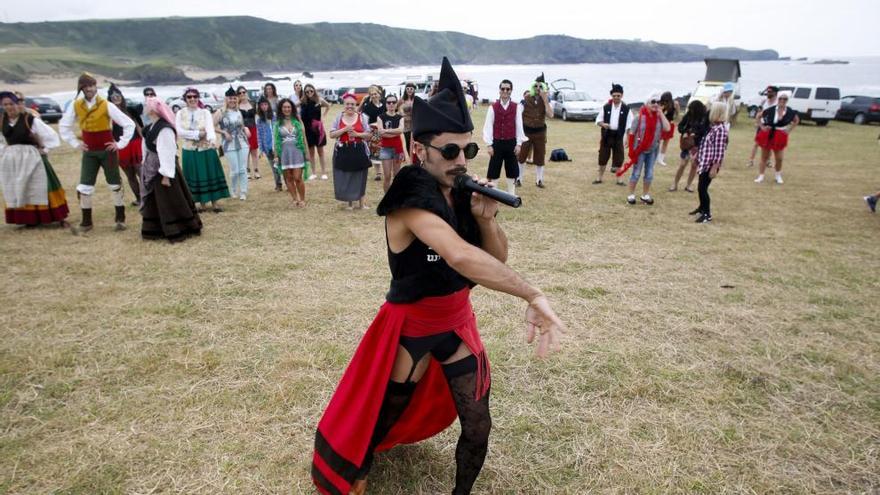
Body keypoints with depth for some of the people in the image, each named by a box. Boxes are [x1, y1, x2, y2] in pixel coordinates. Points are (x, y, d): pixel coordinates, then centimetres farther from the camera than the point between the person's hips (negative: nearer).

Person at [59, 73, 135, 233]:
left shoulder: (107, 106, -11)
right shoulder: (75, 106, -1)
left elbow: (129, 124, -9)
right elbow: (63, 126, 12)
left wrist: (120, 144, -9)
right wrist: (76, 143, 6)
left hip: (107, 151, -3)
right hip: (89, 152, 3)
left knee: (115, 185, 6)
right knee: (84, 187, 1)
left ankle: (120, 219, 16)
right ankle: (86, 222, 11)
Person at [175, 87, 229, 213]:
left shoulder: (205, 112, -4)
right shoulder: (180, 114, 1)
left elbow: (210, 128, -20)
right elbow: (179, 132, -10)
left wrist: (212, 139, -41)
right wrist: (197, 134, -18)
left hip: (207, 149, -1)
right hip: (189, 150, 1)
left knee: (211, 175, 1)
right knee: (195, 177, 7)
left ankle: (215, 203, 9)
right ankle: (202, 203, 17)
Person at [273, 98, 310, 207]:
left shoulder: (297, 121, 4)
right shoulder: (278, 123, 4)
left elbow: (303, 137, 6)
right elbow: (276, 140, 6)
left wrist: (307, 153, 3)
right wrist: (276, 155, 2)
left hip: (297, 151, -1)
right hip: (284, 152, 1)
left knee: (297, 178, -5)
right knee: (288, 178, 7)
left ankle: (302, 200, 8)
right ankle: (295, 198, 18)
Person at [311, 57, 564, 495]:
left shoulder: (462, 193, -5)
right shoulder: (410, 197, -27)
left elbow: (497, 259, 0)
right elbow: (461, 256, -44)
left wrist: (486, 219, -18)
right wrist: (532, 296, -45)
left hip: (456, 322, 6)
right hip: (410, 327, -5)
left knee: (478, 427, 8)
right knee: (381, 420, 15)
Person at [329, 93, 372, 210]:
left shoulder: (362, 117, 2)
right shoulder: (338, 118, 4)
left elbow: (369, 134, 1)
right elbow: (331, 135, -1)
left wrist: (357, 134, -15)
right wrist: (344, 129, -14)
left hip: (359, 151, 0)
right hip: (343, 151, 1)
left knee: (360, 177, 5)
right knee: (344, 178, 2)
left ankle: (361, 203, 18)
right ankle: (349, 203, 17)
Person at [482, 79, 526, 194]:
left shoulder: (516, 107, 0)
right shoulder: (493, 107, -3)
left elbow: (519, 126, 2)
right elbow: (488, 126, -3)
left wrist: (519, 143, -2)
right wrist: (489, 145, -7)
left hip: (511, 142, 1)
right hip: (497, 142, -1)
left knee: (512, 169, 8)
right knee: (493, 169, 3)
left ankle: (511, 195, 20)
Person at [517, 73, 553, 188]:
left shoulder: (546, 100, -2)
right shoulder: (526, 98, -7)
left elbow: (550, 115, -18)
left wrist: (545, 100, -22)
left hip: (540, 132, 2)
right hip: (526, 131, -2)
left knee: (540, 157, 8)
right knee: (521, 156, 3)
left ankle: (539, 180, 20)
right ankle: (518, 179, 15)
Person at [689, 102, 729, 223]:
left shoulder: (720, 129, -19)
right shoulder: (713, 127, 10)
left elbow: (719, 151, -21)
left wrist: (714, 168, -21)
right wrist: (699, 161, 21)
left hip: (711, 164, -9)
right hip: (705, 162, 9)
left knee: (702, 188, -5)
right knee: (701, 187, 18)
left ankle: (707, 214, 6)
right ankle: (702, 208, 36)